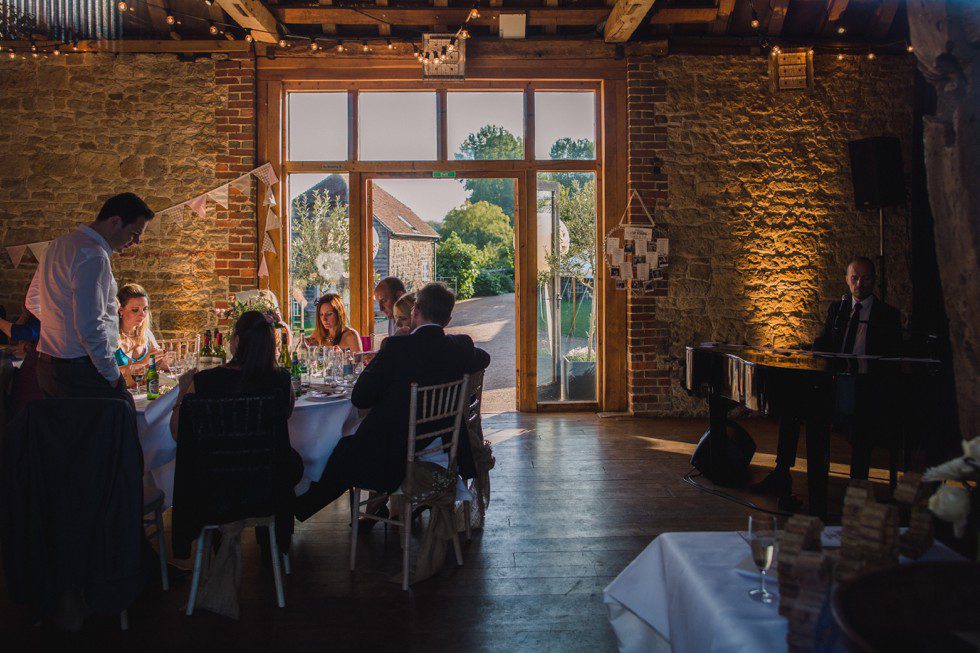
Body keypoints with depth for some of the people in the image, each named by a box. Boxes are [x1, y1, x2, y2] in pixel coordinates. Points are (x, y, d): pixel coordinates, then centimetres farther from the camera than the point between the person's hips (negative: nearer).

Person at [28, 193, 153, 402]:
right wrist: (113, 375, -13)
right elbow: (90, 328, -23)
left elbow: (34, 302, 27)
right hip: (81, 373, -10)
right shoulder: (94, 257, -17)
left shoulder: (58, 245, 15)